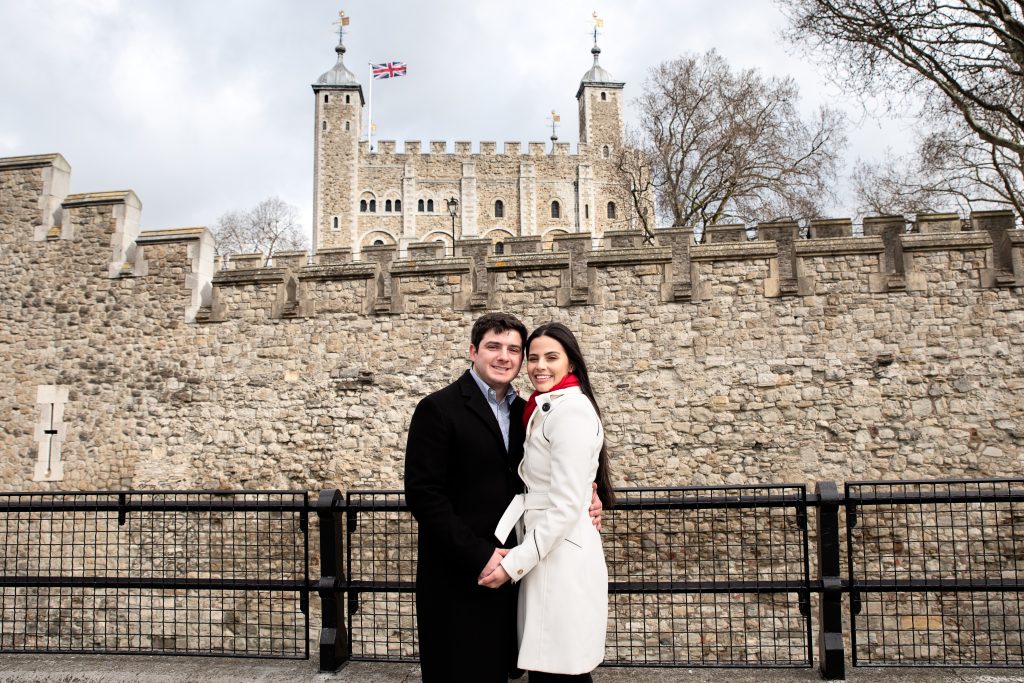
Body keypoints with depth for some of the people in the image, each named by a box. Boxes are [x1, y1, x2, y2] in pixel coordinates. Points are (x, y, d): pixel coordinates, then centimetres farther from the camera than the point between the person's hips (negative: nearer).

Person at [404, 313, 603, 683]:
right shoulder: (439, 409, -9)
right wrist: (478, 555, -19)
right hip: (456, 579, -6)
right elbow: (423, 494, -14)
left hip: (507, 572, 6)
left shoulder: (522, 411, 10)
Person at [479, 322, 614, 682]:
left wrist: (513, 564, -16)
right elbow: (528, 490, 11)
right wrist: (495, 546, 1)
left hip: (563, 559, -9)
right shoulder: (543, 410, 16)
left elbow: (565, 507, -20)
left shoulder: (570, 410, -15)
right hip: (543, 554, 9)